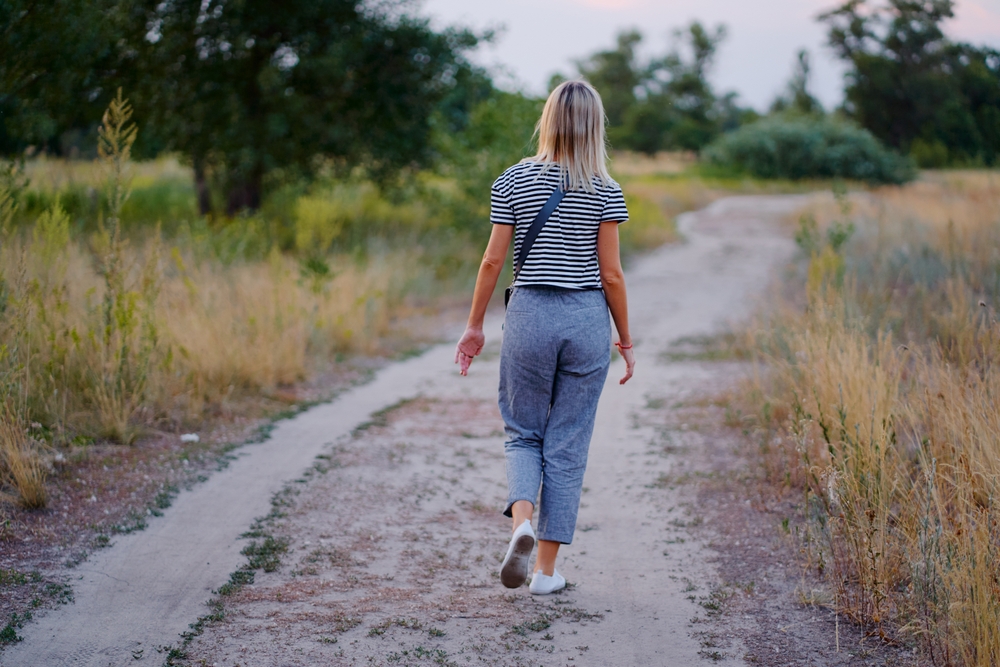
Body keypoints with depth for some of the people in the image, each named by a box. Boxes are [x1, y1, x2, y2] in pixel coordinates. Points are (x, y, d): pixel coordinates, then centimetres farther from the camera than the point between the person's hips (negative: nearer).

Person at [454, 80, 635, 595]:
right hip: (588, 320, 0)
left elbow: (493, 261, -1)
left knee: (523, 433, 15)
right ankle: (547, 568, 11)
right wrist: (626, 339, 7)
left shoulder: (514, 181, 0)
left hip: (529, 315, 0)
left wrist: (474, 326, 9)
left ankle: (522, 521, -14)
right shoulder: (605, 191, -3)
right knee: (568, 443, 7)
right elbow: (610, 273, -3)